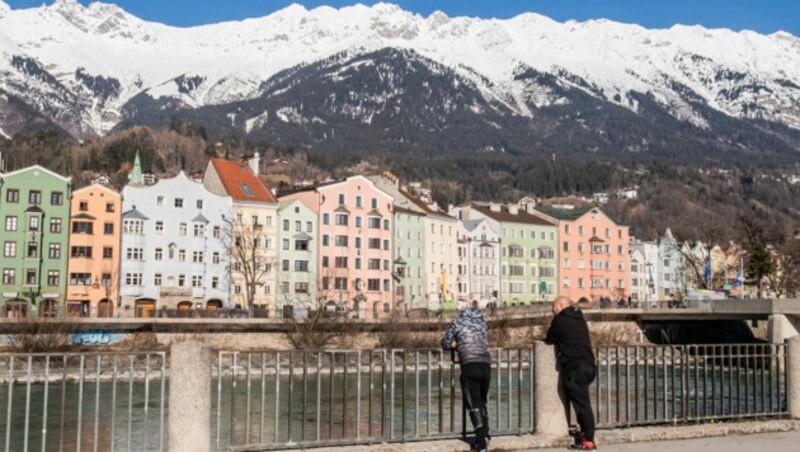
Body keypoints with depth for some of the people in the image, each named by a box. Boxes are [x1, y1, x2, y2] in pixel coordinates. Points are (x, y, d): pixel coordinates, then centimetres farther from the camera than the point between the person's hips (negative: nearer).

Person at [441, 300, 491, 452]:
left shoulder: (458, 321, 10)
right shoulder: (483, 322, 19)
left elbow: (445, 344, 15)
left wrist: (456, 345, 36)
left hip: (470, 366, -4)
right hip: (486, 366, 4)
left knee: (474, 405, -3)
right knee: (482, 403, 20)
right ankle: (484, 436, 18)